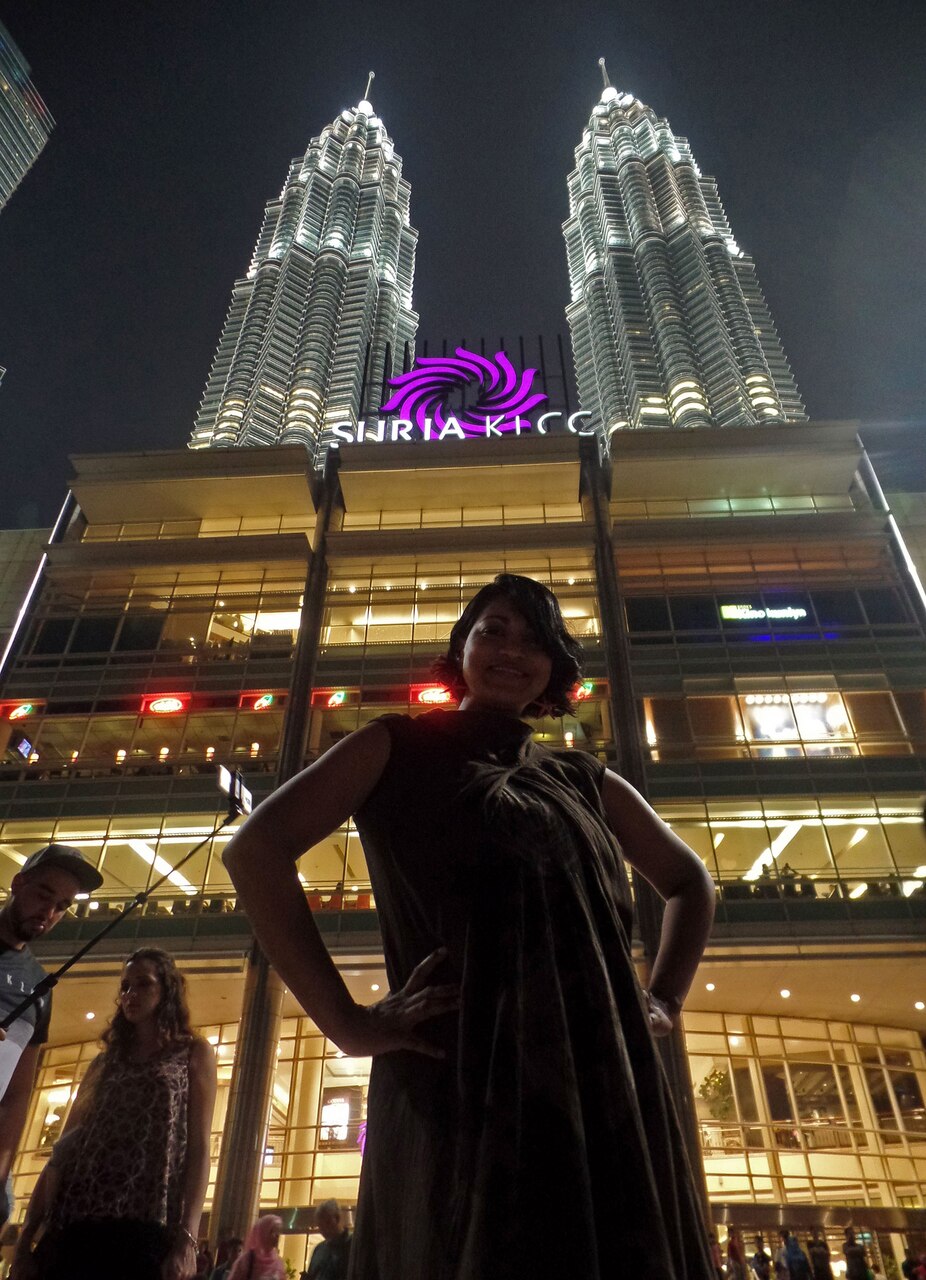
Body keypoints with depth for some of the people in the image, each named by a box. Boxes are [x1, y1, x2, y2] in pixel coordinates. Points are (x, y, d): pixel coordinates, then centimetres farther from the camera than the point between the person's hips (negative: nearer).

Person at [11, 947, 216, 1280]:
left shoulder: (194, 1053, 10)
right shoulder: (104, 1062, 22)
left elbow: (199, 1146, 1)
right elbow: (66, 1145, 15)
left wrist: (187, 1236, -11)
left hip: (144, 1226, -4)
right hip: (74, 1222, 4)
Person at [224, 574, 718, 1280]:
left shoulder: (585, 780, 16)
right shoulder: (401, 745, 5)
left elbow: (689, 880, 29)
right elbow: (256, 848, -5)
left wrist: (665, 1001, 13)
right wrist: (348, 1022, -11)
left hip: (604, 1087, 5)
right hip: (454, 1085, -4)